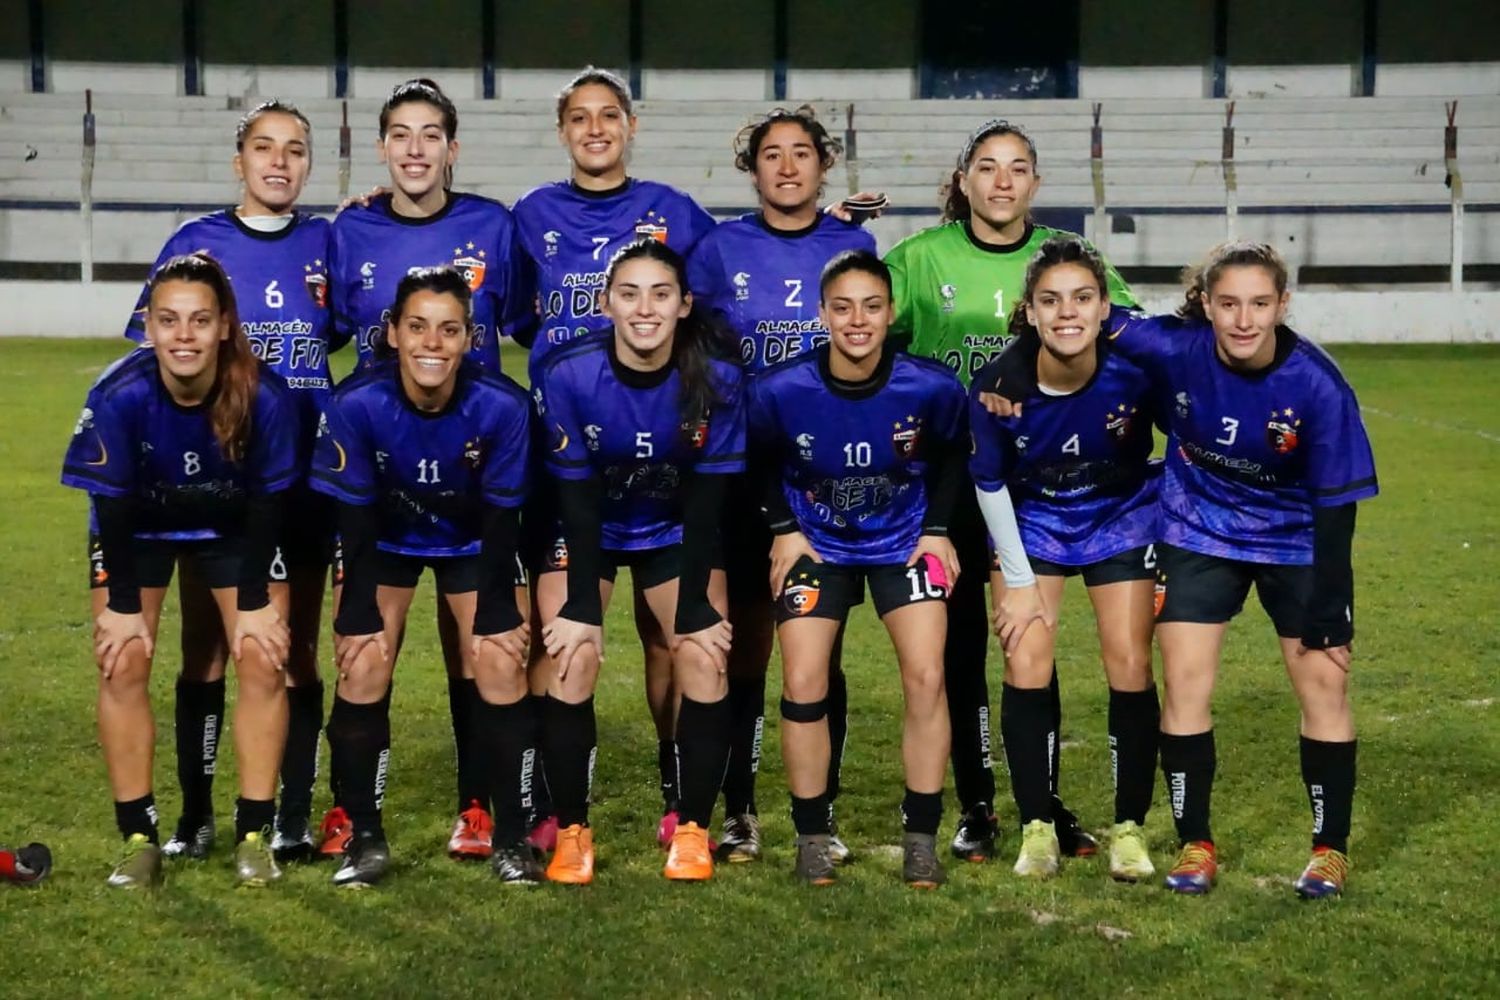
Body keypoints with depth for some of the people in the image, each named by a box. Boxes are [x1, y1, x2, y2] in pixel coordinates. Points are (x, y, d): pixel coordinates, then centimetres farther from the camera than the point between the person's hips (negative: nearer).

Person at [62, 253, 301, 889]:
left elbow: (267, 501, -19)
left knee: (262, 658, -10)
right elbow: (112, 504, -21)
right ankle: (139, 838, 0)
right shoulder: (118, 395, -32)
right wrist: (123, 605, -17)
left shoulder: (265, 396, -32)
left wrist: (256, 602, -15)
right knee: (122, 663, -11)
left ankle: (255, 833, 1)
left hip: (235, 529, 0)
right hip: (138, 529, 0)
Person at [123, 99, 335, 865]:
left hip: (305, 479, 0)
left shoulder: (328, 245, 3)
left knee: (296, 650, 5)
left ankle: (293, 817, 13)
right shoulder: (195, 243, 1)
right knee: (205, 649, 4)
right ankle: (196, 816, 15)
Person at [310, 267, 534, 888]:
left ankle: (511, 837, 4)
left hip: (473, 543, 0)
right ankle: (365, 837, 3)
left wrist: (495, 617, -14)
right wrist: (360, 617, -17)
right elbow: (353, 517, -19)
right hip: (385, 540, 0)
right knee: (363, 667, -12)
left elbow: (502, 518, -18)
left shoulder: (501, 406, -30)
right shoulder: (357, 404, -30)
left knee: (501, 667, -11)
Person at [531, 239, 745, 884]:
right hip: (584, 530, -1)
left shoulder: (717, 380, -22)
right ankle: (572, 831, -1)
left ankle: (692, 829, 2)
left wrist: (694, 607, -17)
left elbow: (707, 498, -16)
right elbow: (577, 496, -20)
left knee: (705, 659, -13)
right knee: (571, 662, -15)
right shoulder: (567, 375, -25)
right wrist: (581, 606, -20)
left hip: (676, 533, 1)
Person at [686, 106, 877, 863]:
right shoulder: (720, 249, 2)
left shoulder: (854, 248, 5)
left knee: (822, 651, 3)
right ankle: (738, 813, 15)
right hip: (742, 478, 0)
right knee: (744, 646, 4)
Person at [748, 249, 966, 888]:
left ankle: (921, 839, 3)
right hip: (817, 542, 0)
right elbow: (759, 462, 0)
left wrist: (937, 528, -2)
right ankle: (812, 838, 9)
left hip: (904, 541, 0)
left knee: (926, 678, -11)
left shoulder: (931, 388, -19)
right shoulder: (779, 391, -21)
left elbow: (952, 454, 3)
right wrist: (783, 530, -5)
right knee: (803, 684, -8)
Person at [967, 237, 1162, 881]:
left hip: (1122, 519, 0)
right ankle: (1037, 828, 8)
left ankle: (1129, 829, 12)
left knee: (1130, 668, -5)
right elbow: (988, 483, -10)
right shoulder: (998, 384, -26)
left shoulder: (1135, 372, -28)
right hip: (1030, 521, 0)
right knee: (1026, 668, -8)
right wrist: (1019, 581, -6)